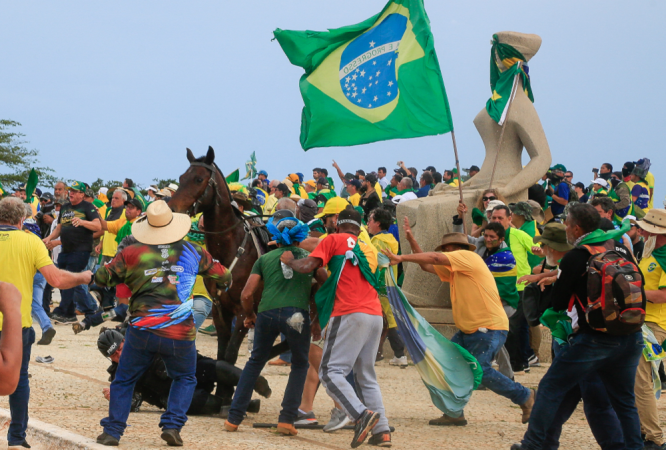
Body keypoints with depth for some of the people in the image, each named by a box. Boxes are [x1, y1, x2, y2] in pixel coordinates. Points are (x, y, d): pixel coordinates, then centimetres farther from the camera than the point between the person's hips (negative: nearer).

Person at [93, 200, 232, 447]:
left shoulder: (131, 253, 0)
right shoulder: (192, 251, 6)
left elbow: (101, 278, 7)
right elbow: (223, 277, 15)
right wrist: (223, 284, 38)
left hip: (142, 331, -1)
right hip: (180, 334, 1)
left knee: (124, 380, 16)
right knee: (185, 378, 23)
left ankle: (112, 431, 11)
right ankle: (172, 425, 7)